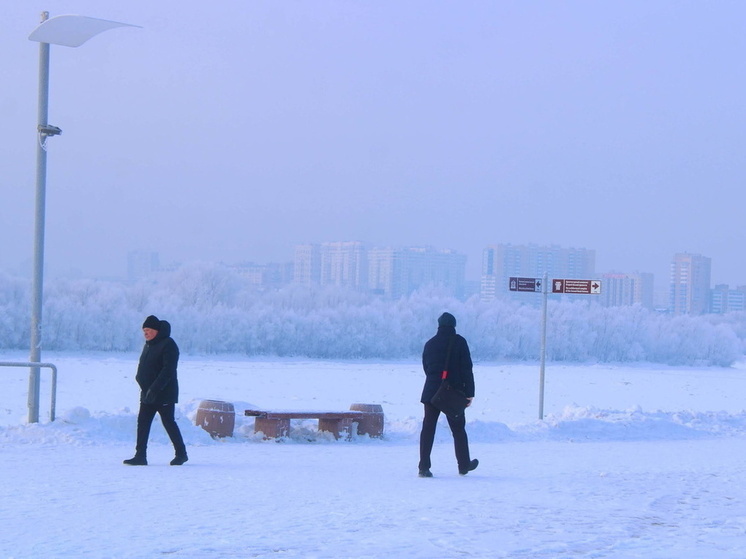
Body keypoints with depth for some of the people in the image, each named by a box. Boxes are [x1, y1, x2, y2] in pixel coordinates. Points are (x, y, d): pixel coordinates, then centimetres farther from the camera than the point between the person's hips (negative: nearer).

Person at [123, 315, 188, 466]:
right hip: (147, 394, 9)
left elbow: (168, 370, -22)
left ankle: (181, 453, 11)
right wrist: (140, 380, 7)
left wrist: (155, 388, -27)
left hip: (164, 394, -9)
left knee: (168, 422, -2)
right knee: (142, 423, 3)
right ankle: (140, 456, 3)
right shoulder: (149, 345, 15)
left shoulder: (168, 345, -14)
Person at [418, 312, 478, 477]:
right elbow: (466, 369, -7)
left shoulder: (430, 344, 8)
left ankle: (424, 467, -7)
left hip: (431, 393, 2)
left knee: (428, 429, 1)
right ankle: (464, 465, 20)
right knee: (458, 429, 10)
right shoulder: (459, 342, -4)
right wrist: (469, 393, -5)